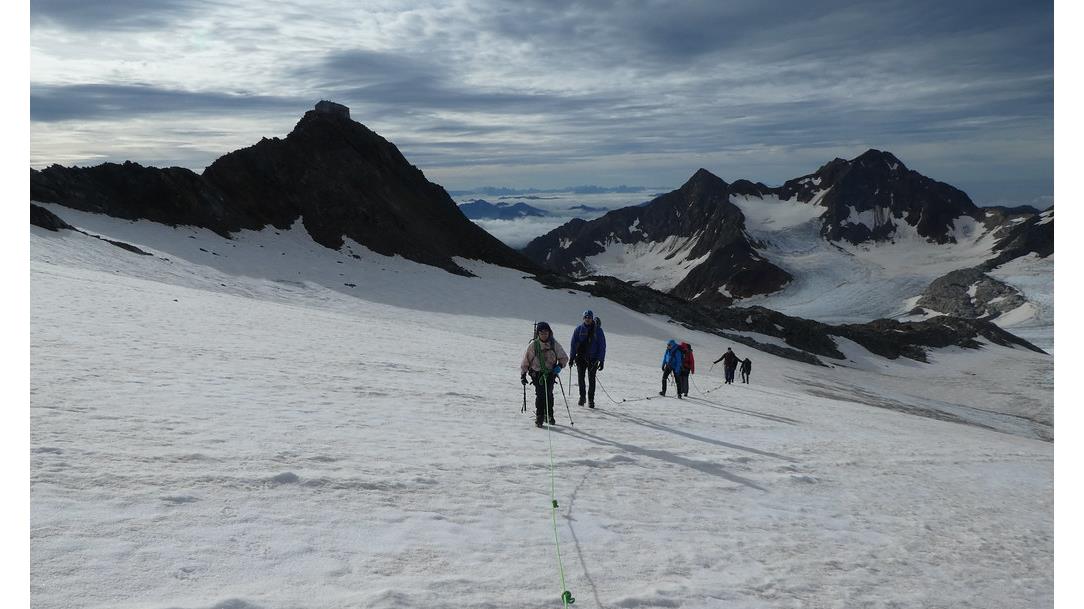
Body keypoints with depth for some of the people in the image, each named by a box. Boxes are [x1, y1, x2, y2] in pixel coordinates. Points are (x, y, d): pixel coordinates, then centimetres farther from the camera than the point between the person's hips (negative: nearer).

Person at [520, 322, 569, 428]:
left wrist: (560, 366, -8)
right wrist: (523, 375, 4)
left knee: (549, 394, -5)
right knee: (540, 395, -12)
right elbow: (525, 361, 5)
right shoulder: (533, 344, -3)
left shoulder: (554, 344, 0)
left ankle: (549, 415, 16)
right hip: (537, 373, -1)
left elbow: (564, 357, 11)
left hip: (550, 373, 1)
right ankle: (539, 417, 0)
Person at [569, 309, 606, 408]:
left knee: (591, 379, -1)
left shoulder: (598, 330, 1)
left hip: (593, 358, -1)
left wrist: (602, 360, -5)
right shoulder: (579, 329, 4)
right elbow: (573, 344, 7)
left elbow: (602, 345, 1)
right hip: (581, 358, 1)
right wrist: (572, 357, 1)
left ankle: (591, 400, 8)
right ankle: (582, 396, 14)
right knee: (580, 377, -3)